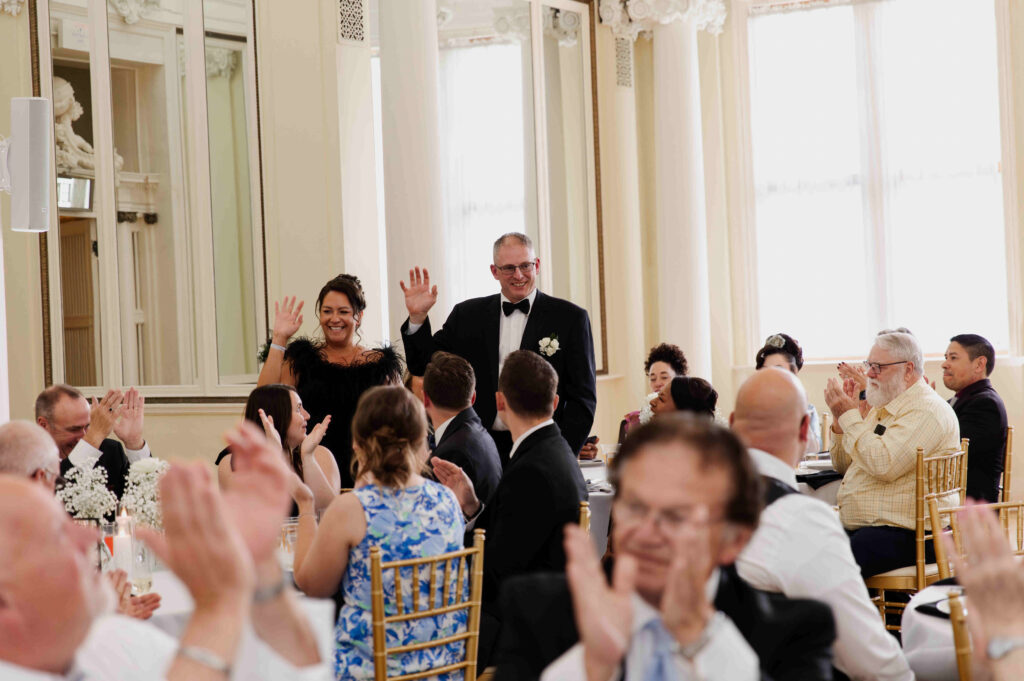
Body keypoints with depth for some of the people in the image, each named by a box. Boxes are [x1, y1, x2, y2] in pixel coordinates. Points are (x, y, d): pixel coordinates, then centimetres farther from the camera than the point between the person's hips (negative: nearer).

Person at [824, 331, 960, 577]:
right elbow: (843, 466, 23)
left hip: (904, 535, -9)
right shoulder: (881, 407, 20)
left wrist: (850, 415, -14)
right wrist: (840, 418, 7)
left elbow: (884, 466, -24)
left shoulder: (926, 410, -10)